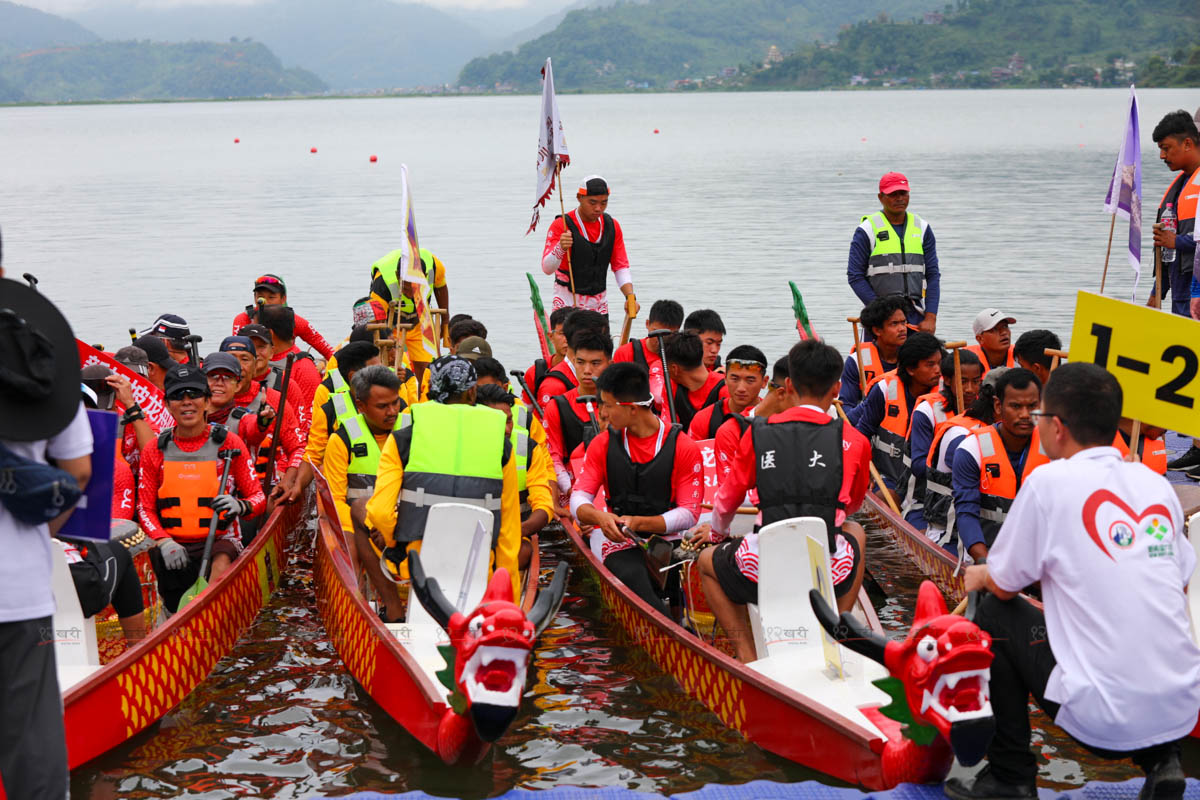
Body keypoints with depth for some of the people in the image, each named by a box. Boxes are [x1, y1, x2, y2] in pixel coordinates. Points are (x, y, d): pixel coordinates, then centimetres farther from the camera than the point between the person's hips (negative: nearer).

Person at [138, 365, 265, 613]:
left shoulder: (229, 442, 3)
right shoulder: (155, 449, 8)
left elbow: (258, 498, 4)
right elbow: (145, 508, 7)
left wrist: (240, 506, -20)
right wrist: (164, 542, -11)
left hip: (220, 539, -3)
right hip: (172, 544, 3)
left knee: (221, 564, -36)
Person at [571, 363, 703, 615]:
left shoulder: (684, 447, -1)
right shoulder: (603, 444, 9)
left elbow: (689, 513, -3)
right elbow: (579, 499, 6)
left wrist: (639, 523, -17)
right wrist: (600, 517, -19)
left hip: (669, 540, 0)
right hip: (622, 542, 0)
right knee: (632, 576, -33)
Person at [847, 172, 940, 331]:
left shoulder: (922, 228, 12)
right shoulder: (867, 230, 1)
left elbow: (932, 275, 10)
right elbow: (855, 276, -2)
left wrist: (930, 318, -2)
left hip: (915, 314, 3)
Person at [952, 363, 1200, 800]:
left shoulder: (1051, 480, -8)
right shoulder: (1156, 482, 9)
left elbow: (1004, 586, 1)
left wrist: (979, 576, 25)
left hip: (1103, 720, -6)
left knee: (995, 613, 13)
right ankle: (1160, 759, 15)